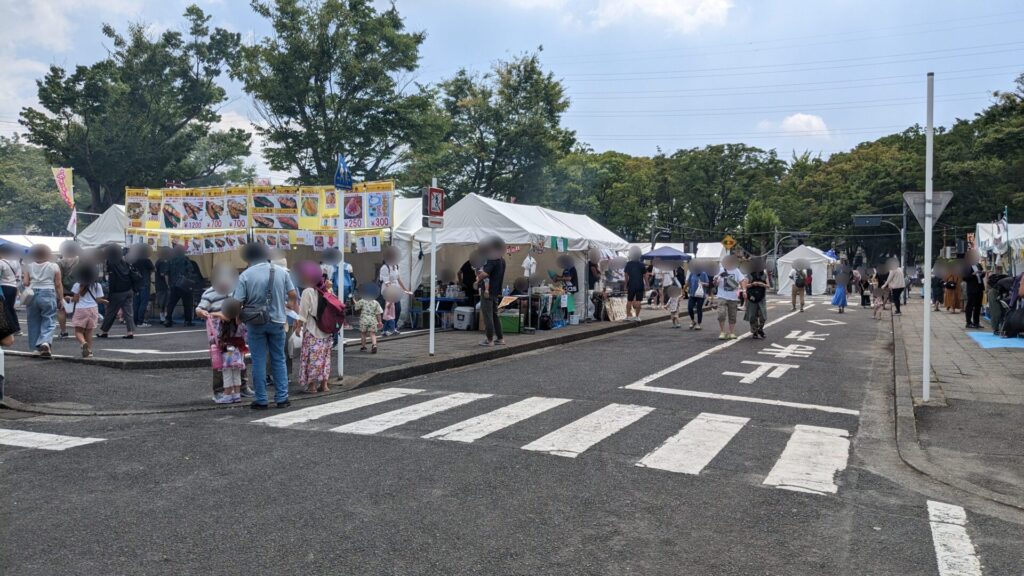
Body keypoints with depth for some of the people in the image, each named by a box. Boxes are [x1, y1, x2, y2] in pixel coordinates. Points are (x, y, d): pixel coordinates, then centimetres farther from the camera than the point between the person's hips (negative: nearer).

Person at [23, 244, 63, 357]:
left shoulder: (29, 267, 6)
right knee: (49, 321, -1)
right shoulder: (54, 267, 0)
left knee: (34, 322, 12)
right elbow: (58, 284, -2)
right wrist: (61, 298, 2)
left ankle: (37, 346, 17)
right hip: (48, 295, -2)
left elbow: (26, 283, 0)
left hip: (32, 295, 3)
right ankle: (45, 342, -23)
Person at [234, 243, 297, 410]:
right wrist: (291, 305, 25)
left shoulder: (246, 275, -9)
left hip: (255, 322, -2)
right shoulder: (281, 271, -1)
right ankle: (282, 398, 12)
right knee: (279, 360, 12)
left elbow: (237, 302, -12)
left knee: (259, 361, 6)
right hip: (277, 321, 2)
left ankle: (261, 400, 11)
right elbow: (292, 294, 4)